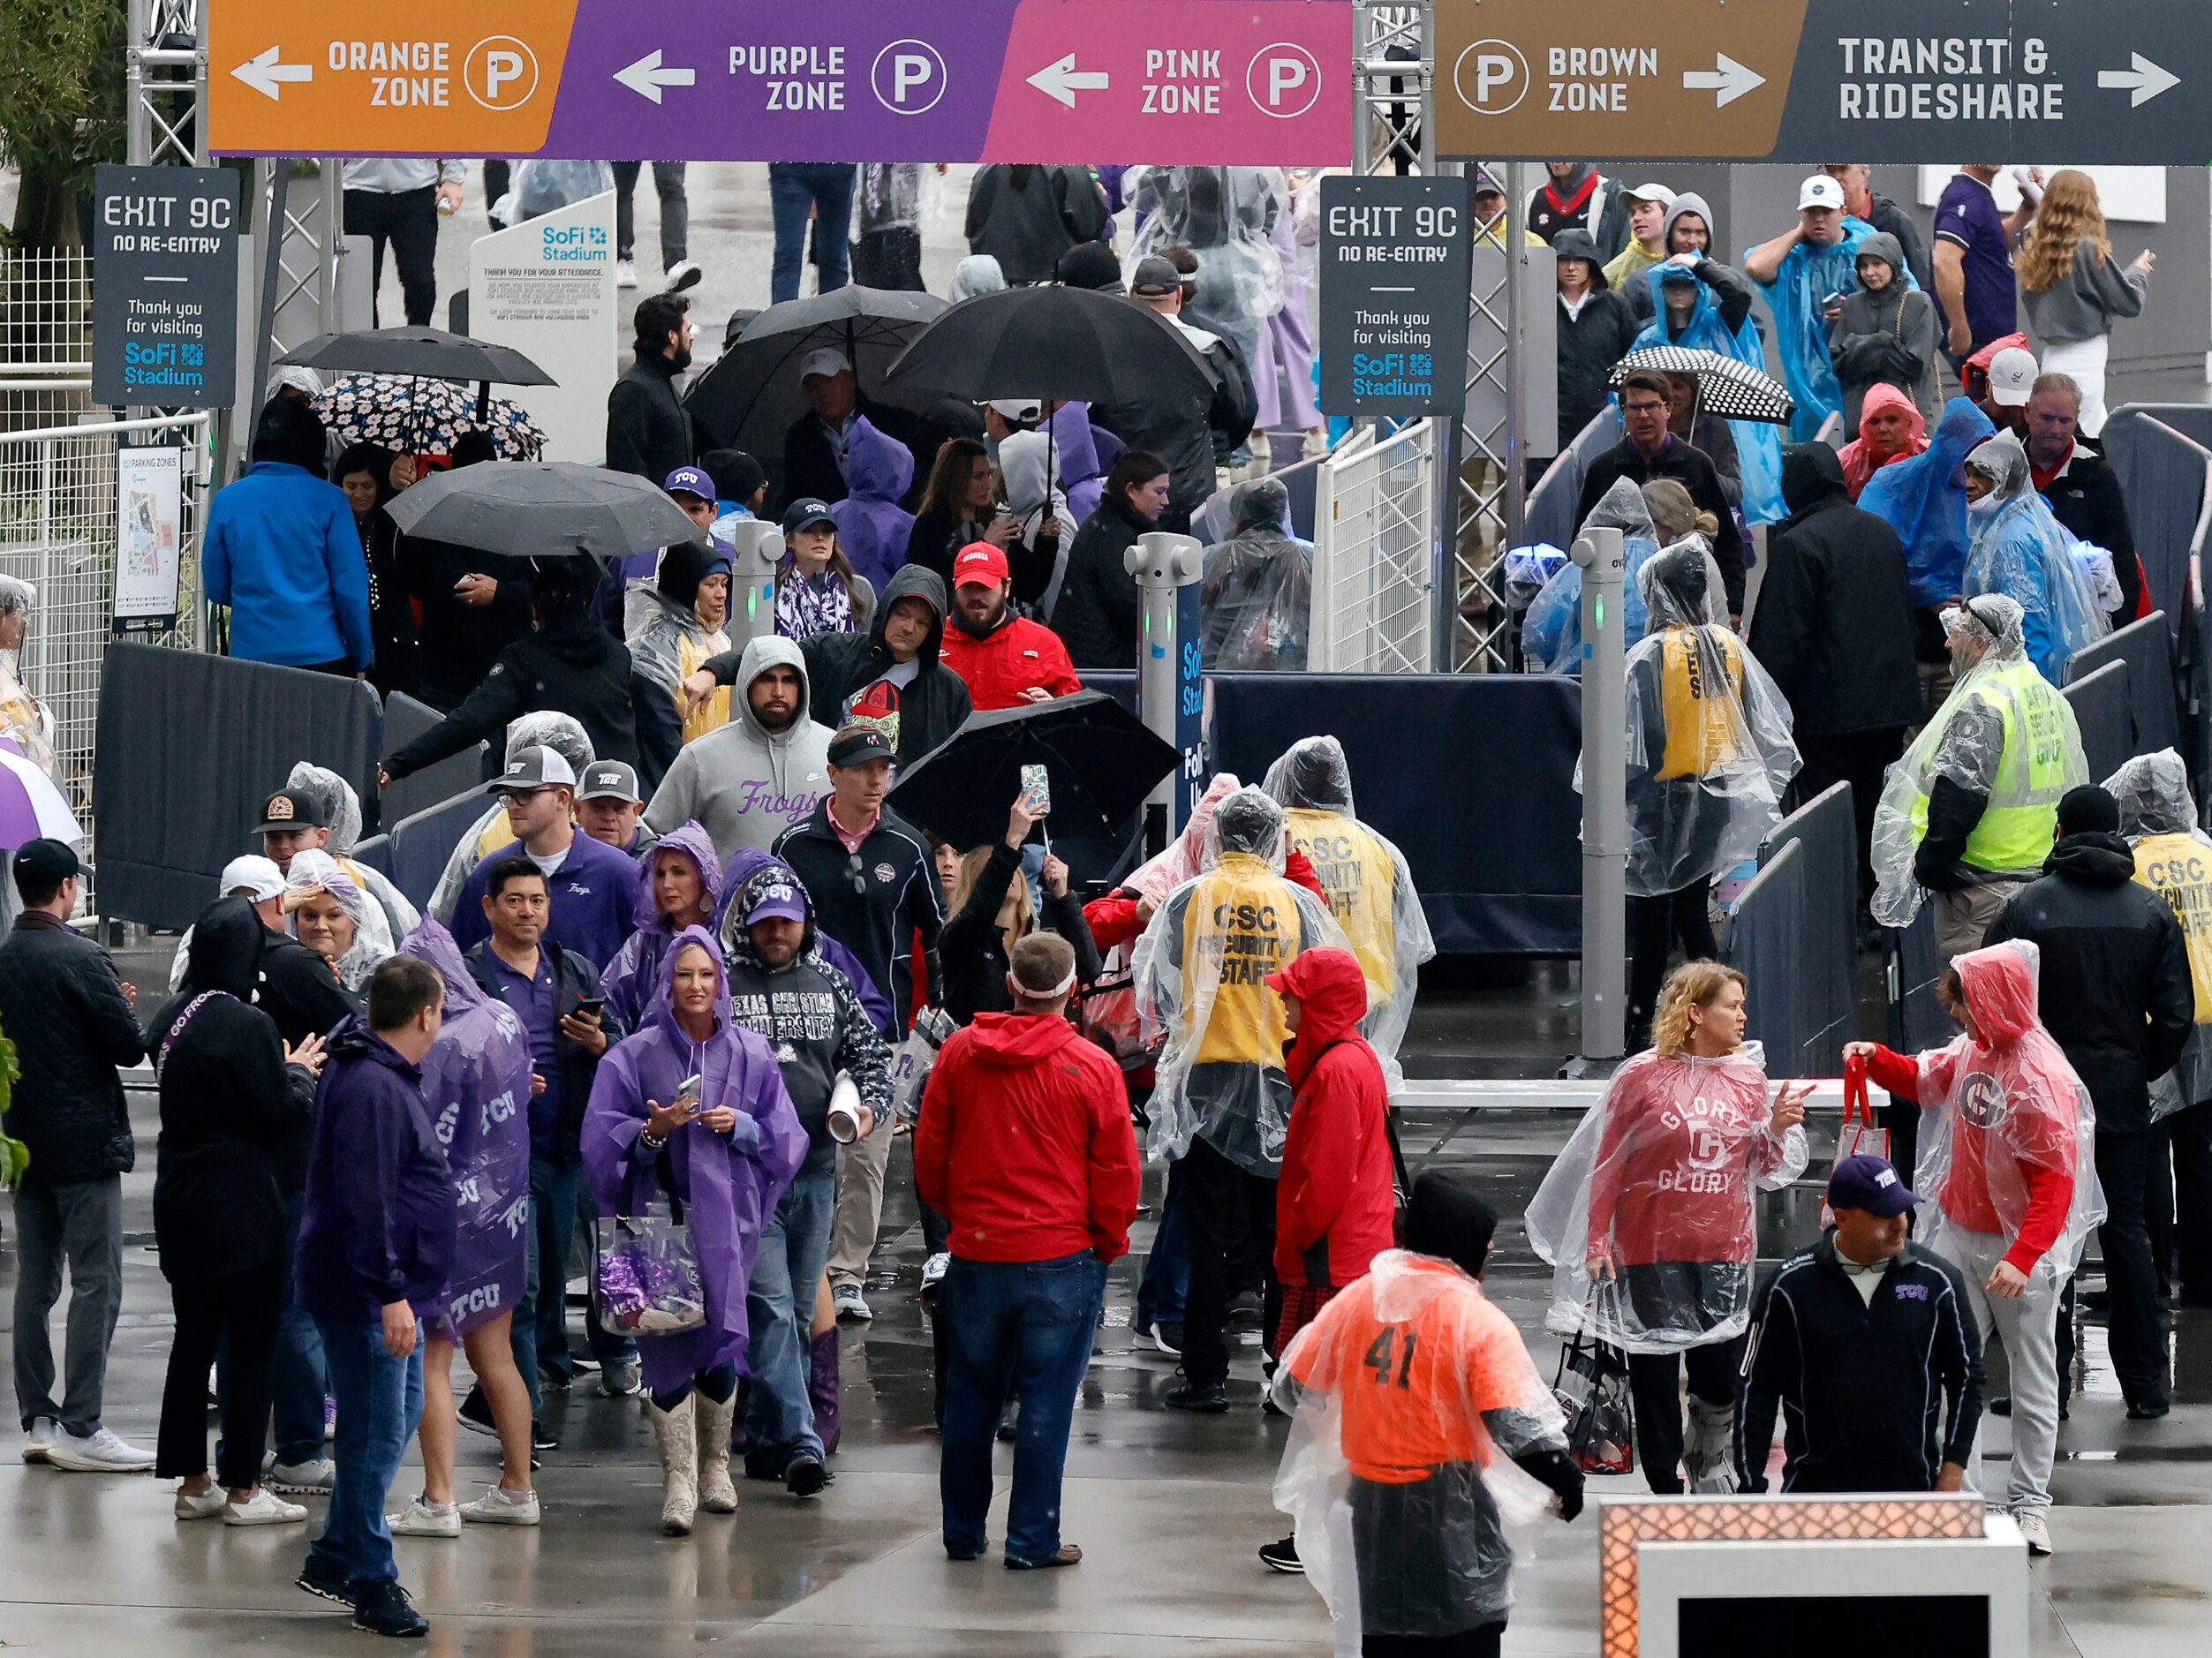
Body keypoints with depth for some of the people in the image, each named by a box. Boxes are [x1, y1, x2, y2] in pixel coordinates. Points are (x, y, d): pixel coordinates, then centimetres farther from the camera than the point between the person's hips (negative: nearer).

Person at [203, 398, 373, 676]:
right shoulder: (329, 500, -5)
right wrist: (361, 661, 6)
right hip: (320, 656, -2)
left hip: (250, 653, 2)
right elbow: (351, 589, -5)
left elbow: (216, 590, 9)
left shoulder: (227, 499, 2)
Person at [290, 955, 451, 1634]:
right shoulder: (372, 1089, -22)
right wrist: (390, 1293, -27)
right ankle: (371, 1585, 3)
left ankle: (335, 1560, 27)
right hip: (367, 1295, -11)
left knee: (401, 1415, 19)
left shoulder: (389, 1077, 13)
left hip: (391, 1292, 11)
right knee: (375, 1432, -4)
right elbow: (365, 1201, -27)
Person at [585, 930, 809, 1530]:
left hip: (728, 1216, 2)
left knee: (720, 1342, 7)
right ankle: (678, 1478, -6)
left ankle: (715, 1465, 26)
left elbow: (785, 1138, 9)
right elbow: (601, 1137, -1)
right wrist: (652, 1131, -18)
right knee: (669, 1345, -8)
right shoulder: (635, 1057, 1)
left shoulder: (750, 1055, 7)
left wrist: (741, 1127, -10)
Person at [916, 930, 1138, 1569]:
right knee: (1045, 1402, 2)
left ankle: (963, 1532, 23)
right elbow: (1117, 1175, -4)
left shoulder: (958, 1054, -1)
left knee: (971, 1398, 14)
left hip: (976, 1253, 3)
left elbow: (928, 1157, 7)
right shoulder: (1093, 1069, -9)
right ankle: (1032, 1540, 4)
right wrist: (1109, 1245, 12)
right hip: (1062, 1260, -3)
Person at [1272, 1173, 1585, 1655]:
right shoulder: (1480, 1322, -13)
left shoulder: (1355, 1300, 2)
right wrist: (1563, 1476, -6)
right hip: (1453, 1508, -5)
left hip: (1373, 1504, 5)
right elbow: (1515, 1427, -21)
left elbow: (1294, 1388, 9)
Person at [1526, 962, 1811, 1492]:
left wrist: (1778, 1128, -7)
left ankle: (1713, 1479, 27)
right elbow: (1607, 1164, -3)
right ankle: (1666, 1486, 18)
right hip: (1652, 1250, -3)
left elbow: (1763, 1170, 12)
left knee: (1721, 1378, 5)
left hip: (1726, 1251, 3)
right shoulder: (1643, 1076, -7)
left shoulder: (1749, 1077, 6)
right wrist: (1596, 1241, -5)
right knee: (1656, 1374, 6)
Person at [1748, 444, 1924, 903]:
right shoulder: (1884, 533, 11)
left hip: (1828, 710, -7)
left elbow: (1783, 637, -15)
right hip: (1891, 704, 7)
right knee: (1877, 813, 15)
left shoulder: (1797, 543, -14)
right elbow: (1906, 613, 21)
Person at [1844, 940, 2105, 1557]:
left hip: (2019, 1246, -7)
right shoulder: (1971, 1049, 1)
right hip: (1958, 1232, 7)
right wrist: (1876, 1060, 2)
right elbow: (1925, 1081, 22)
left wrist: (2022, 1259, -32)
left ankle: (2029, 1503, 14)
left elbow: (2054, 1182, -24)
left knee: (2032, 1377, 5)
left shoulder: (2043, 1078, -22)